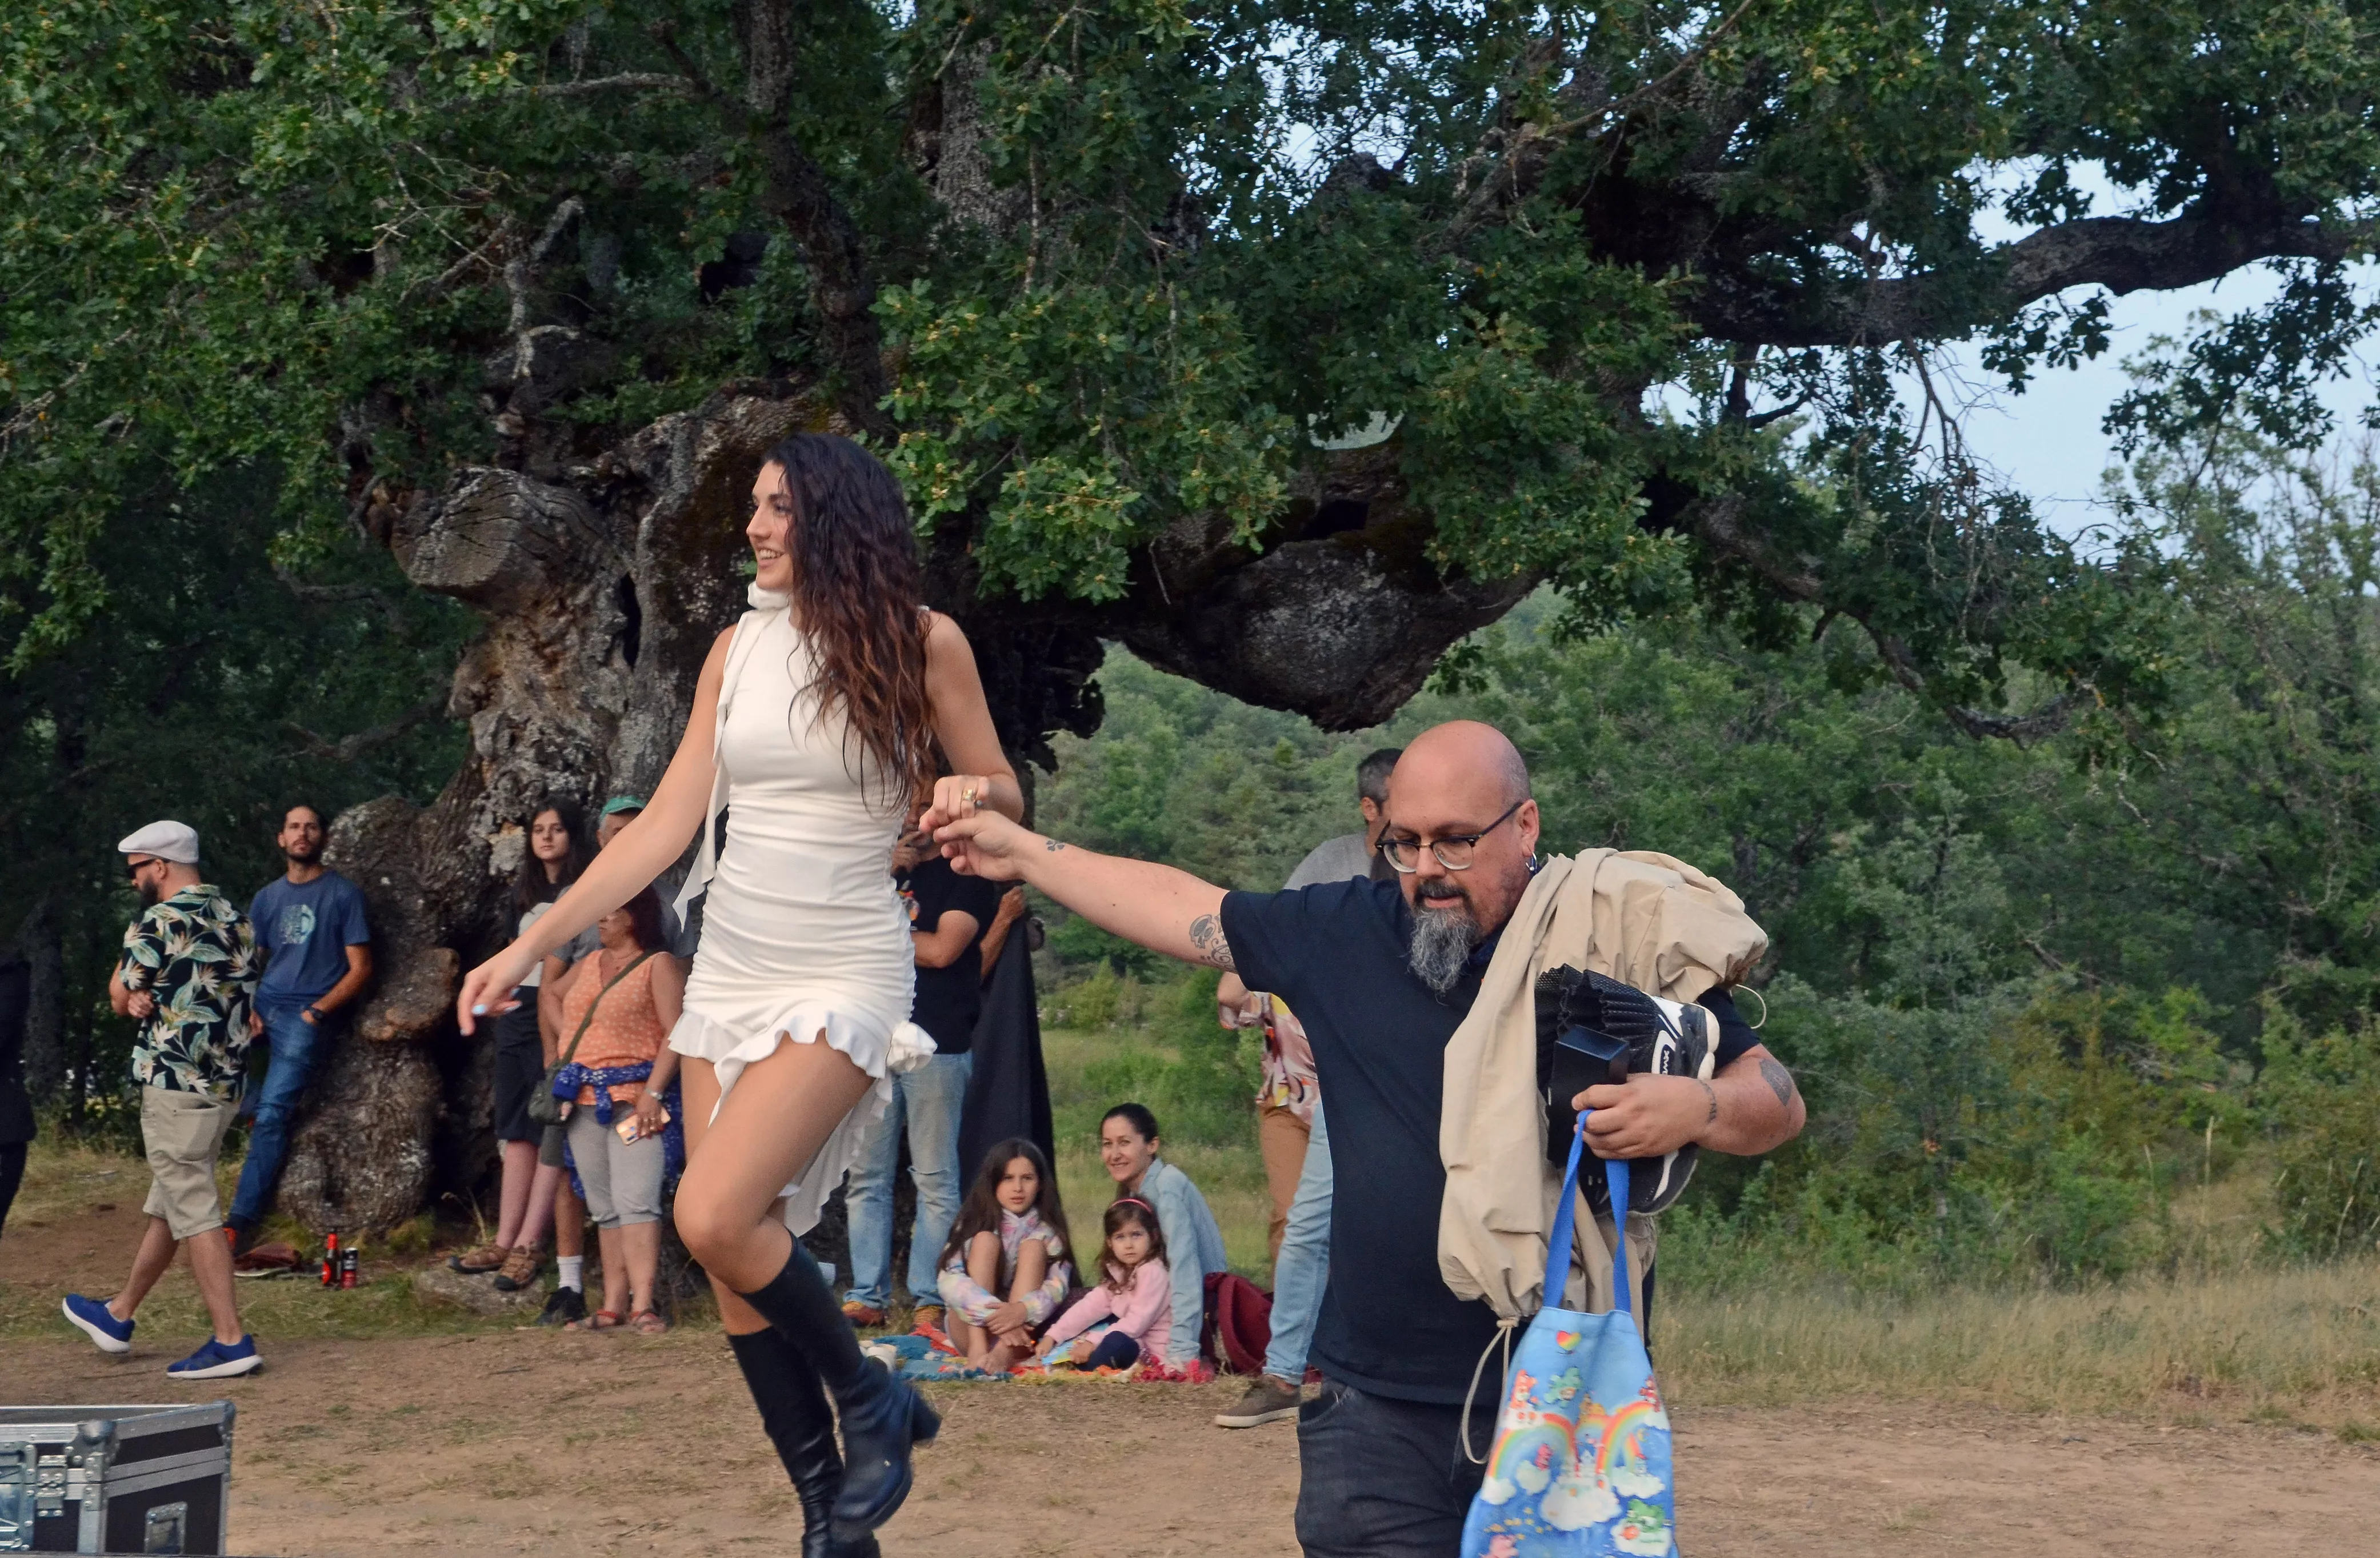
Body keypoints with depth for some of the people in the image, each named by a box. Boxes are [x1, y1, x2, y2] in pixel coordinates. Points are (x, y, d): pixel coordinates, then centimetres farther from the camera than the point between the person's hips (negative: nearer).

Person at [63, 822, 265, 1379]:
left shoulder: (161, 921, -13)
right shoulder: (236, 918, 11)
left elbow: (120, 998, -3)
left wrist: (130, 972, 13)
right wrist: (149, 999, 7)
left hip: (176, 1083, -9)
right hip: (226, 1079, 9)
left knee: (194, 1213, -7)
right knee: (167, 1206, 19)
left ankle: (231, 1340, -11)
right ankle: (118, 1316, 34)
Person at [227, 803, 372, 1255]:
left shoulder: (343, 894, 2)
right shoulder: (267, 898, 16)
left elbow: (360, 969, -2)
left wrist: (317, 1012, -12)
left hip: (308, 1017, -5)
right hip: (263, 1010, 5)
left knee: (272, 1115, -17)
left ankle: (243, 1221, -19)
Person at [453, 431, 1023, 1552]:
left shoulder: (920, 641, -5)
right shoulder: (739, 649, 6)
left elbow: (1002, 793, 3)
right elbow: (665, 825, 6)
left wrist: (970, 795, -21)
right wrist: (533, 945, 1)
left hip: (845, 975, -5)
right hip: (730, 967, 5)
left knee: (715, 1218, -22)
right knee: (738, 1265, 2)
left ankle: (872, 1403, 2)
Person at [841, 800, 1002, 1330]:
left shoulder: (968, 872, 4)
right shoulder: (890, 868, 22)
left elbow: (942, 949, -9)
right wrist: (884, 870, -3)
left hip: (937, 1045, -5)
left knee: (936, 1181, -4)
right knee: (866, 1179, 3)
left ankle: (929, 1301, -3)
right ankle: (866, 1296, 6)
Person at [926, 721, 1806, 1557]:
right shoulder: (1346, 935, 6)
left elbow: (1776, 1102, -3)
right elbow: (1180, 908, 18)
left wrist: (1694, 1108, -25)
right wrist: (1024, 853, 21)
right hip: (1375, 1408, 2)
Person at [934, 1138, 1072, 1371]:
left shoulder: (1047, 1230, 2)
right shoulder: (974, 1223, -1)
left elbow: (1058, 1285, -13)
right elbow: (948, 1281, -16)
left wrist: (1023, 1310, -35)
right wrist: (994, 1314, -32)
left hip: (1025, 1328, 1)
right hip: (970, 1328, -1)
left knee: (1033, 1246, -17)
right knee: (985, 1240, -16)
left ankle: (1005, 1352, -40)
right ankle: (978, 1348, -38)